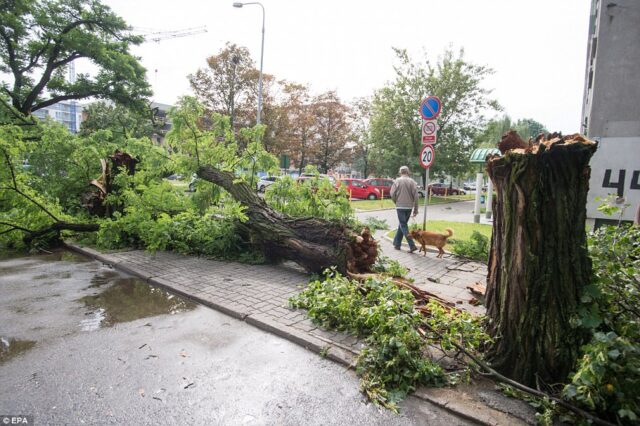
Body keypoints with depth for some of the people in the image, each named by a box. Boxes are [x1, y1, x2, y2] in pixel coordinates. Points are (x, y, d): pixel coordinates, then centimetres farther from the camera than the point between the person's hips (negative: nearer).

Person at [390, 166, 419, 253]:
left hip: (400, 206, -4)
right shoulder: (412, 182, 1)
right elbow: (416, 196, -2)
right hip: (409, 206, 4)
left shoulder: (397, 181, -5)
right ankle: (397, 243, 24)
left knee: (403, 226, -1)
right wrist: (416, 209, 4)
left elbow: (392, 194, -8)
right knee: (402, 224, 17)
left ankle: (412, 245, -13)